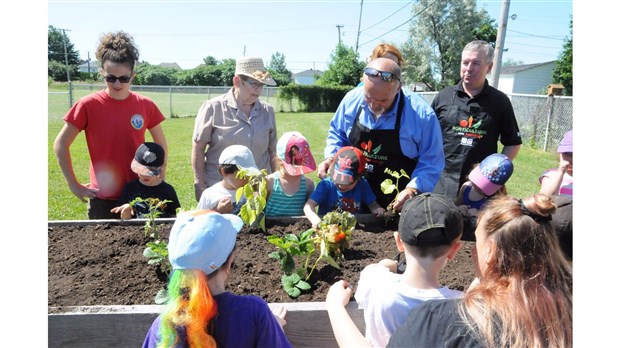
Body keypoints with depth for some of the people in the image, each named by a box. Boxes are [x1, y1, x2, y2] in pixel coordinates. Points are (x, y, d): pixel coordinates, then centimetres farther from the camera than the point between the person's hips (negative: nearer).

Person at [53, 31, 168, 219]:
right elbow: (60, 144, 0)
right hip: (102, 199, -2)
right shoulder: (88, 105, -8)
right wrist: (74, 186, -2)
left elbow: (161, 144, 10)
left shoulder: (146, 105, -3)